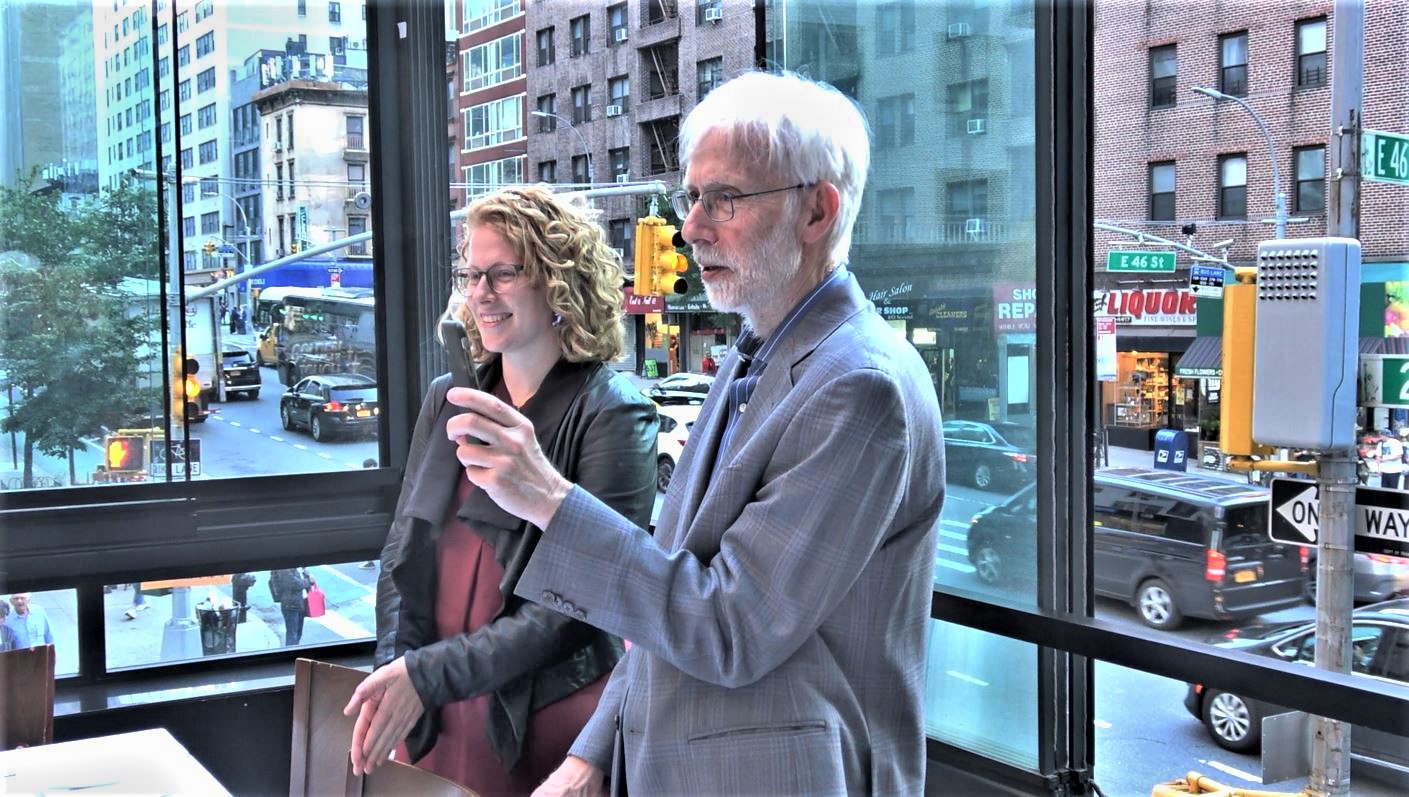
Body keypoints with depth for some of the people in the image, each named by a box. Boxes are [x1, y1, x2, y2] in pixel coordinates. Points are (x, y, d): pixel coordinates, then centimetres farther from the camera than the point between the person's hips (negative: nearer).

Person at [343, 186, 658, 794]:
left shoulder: (613, 416, -11)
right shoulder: (447, 402, 7)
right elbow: (402, 551, 9)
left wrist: (430, 674, -19)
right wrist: (394, 670, -8)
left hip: (547, 720, -5)